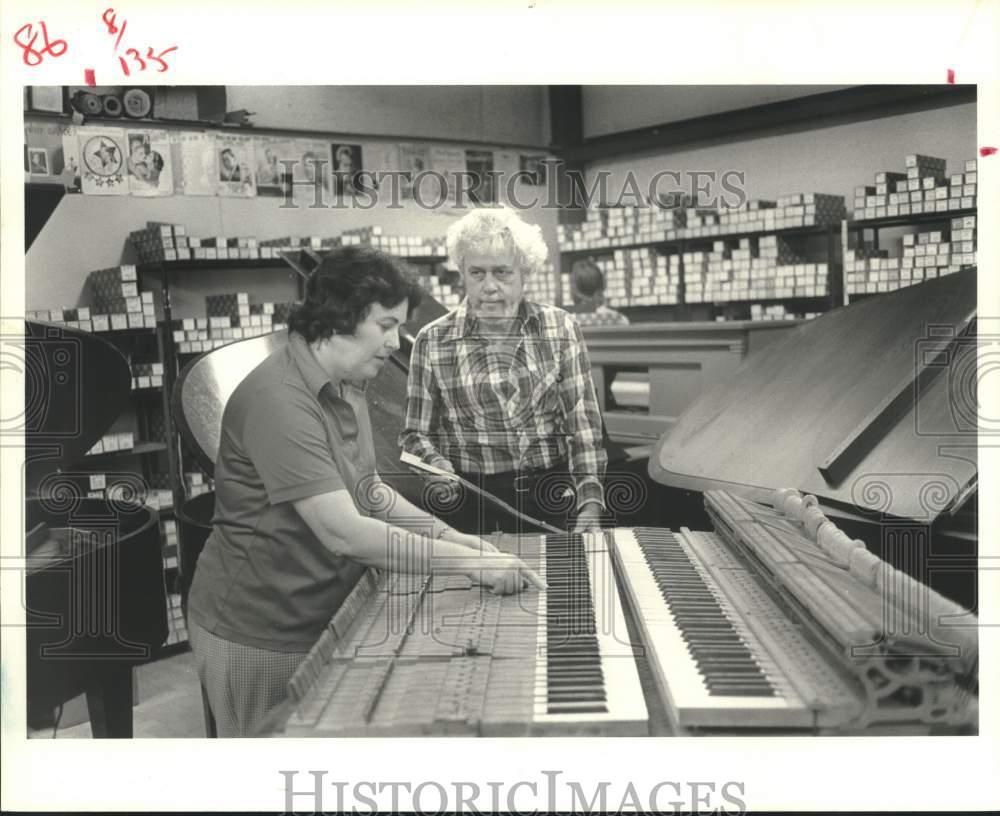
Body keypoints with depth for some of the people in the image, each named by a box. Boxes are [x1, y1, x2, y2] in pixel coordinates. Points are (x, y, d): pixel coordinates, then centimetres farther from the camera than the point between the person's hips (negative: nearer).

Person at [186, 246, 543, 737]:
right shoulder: (279, 400, -27)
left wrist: (448, 535, 2)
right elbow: (344, 532, -32)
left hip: (322, 618, 9)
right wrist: (471, 562, -28)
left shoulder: (346, 386, 6)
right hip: (258, 636, -8)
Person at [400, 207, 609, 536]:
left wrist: (591, 504, -5)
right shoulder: (432, 340, 2)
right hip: (469, 506, 0)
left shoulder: (560, 327, 4)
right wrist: (433, 462, -13)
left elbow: (583, 424, 3)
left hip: (552, 497, 1)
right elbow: (416, 432, 8)